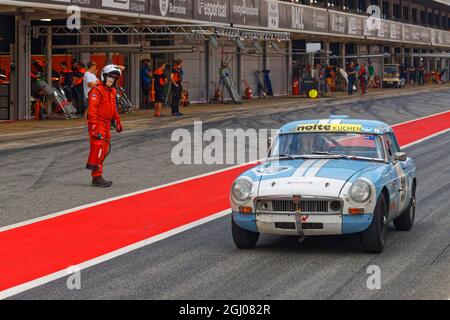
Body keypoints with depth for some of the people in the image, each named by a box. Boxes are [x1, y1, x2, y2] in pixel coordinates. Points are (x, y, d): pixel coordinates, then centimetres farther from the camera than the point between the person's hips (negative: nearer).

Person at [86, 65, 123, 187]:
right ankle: (97, 177, -10)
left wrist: (118, 122, 32)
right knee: (98, 148, -11)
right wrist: (94, 127, -26)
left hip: (106, 125, 9)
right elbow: (92, 109, -20)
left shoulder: (112, 91, 16)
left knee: (104, 150, 11)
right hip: (97, 123, -9)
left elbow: (114, 108, 29)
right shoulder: (97, 90, -13)